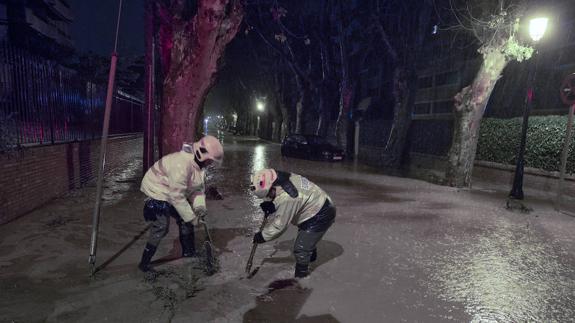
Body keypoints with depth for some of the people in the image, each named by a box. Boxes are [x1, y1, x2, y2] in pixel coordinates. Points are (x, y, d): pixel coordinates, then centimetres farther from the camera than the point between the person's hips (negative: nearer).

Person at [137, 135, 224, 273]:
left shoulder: (199, 163, -6)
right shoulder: (182, 164, -36)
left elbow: (198, 188, 2)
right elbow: (177, 196, -32)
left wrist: (200, 206, -15)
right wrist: (192, 217, -24)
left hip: (174, 193, 9)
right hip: (158, 193, -9)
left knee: (185, 221, 11)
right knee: (161, 228, -12)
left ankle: (189, 253, 29)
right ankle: (144, 263, 4)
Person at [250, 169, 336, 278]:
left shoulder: (286, 198, -35)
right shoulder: (284, 178, -9)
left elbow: (279, 225, -24)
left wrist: (262, 236, -11)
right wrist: (270, 206, -9)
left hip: (320, 216, -10)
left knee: (301, 248, -5)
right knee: (306, 237, 32)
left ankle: (300, 275, 16)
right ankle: (311, 256, 60)